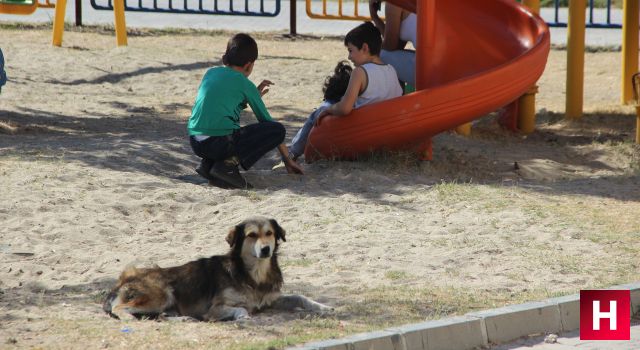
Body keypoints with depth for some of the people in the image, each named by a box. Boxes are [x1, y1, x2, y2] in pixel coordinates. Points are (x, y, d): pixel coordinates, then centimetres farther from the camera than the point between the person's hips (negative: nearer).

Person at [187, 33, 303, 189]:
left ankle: (208, 163, 10)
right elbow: (266, 120, 9)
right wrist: (287, 159, 16)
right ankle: (229, 164, -11)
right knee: (278, 129, 1)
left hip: (195, 144, 7)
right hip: (220, 142, -7)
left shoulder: (210, 72, 18)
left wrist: (256, 94, 38)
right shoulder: (244, 84, 3)